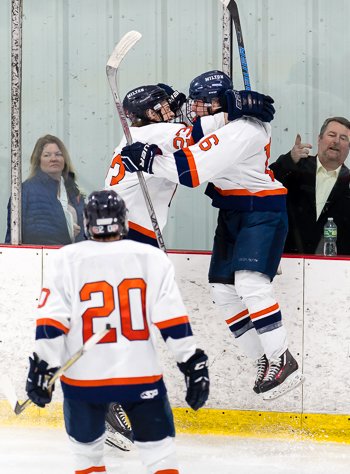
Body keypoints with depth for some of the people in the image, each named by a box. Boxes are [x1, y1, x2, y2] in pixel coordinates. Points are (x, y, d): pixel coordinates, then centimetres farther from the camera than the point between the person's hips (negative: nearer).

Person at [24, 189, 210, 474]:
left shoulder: (67, 261, -3)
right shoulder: (152, 259, -2)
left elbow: (52, 320, -7)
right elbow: (172, 319, -5)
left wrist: (42, 366, -2)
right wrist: (194, 364, -1)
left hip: (84, 376, 1)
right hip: (141, 374, 0)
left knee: (85, 446, 21)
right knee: (159, 450, 6)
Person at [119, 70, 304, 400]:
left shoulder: (240, 132, -24)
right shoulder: (219, 125, 6)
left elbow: (192, 170, -31)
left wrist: (147, 159, -29)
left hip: (263, 211, -10)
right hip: (232, 213, 10)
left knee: (249, 283, -22)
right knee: (223, 289, 5)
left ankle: (282, 362, -18)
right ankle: (265, 362, 10)